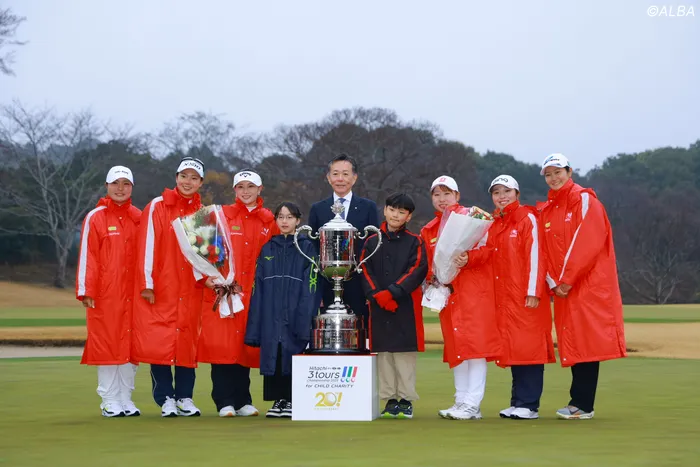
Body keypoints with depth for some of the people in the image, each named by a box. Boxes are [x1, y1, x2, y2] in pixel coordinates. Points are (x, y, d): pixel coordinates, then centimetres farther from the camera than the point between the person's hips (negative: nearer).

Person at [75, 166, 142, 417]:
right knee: (106, 343, 0)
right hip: (105, 293, -3)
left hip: (132, 292, 3)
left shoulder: (138, 218, 10)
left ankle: (126, 399, 13)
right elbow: (87, 255, -4)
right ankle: (110, 401, 6)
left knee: (130, 344, 5)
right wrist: (86, 290, -10)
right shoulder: (95, 218, -1)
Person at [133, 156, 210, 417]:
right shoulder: (157, 207, 0)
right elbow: (148, 245, -4)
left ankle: (185, 398, 13)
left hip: (190, 290, 3)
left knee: (188, 342, 4)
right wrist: (146, 283, -9)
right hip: (159, 289, -3)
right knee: (158, 343, -5)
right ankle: (166, 399, 4)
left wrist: (205, 276, -8)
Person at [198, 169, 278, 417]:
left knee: (246, 344, 4)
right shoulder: (222, 215, 5)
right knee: (222, 344, -5)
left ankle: (243, 401, 12)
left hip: (253, 293, 2)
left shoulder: (268, 221, 11)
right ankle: (225, 402, -1)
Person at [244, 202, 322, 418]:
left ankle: (293, 400, 5)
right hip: (271, 317, 3)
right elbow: (258, 287, 10)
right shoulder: (267, 249, 13)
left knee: (294, 355, -3)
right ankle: (278, 400, 11)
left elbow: (310, 286, -5)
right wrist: (255, 325, 3)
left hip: (295, 315, -3)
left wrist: (305, 320, -15)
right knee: (273, 355, 3)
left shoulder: (307, 248, 3)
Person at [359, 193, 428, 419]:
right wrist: (377, 296, -12)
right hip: (379, 307, 3)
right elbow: (366, 271, 3)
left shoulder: (415, 242, 4)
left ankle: (406, 400, 3)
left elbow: (418, 270, -7)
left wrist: (392, 293, -16)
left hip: (406, 306, -2)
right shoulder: (372, 241, 10)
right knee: (383, 353, 4)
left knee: (405, 353, -3)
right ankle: (390, 400, 11)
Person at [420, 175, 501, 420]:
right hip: (448, 294, 6)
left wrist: (469, 258, -24)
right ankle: (461, 401, 13)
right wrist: (434, 277, 0)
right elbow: (428, 265, 20)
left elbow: (488, 248, -8)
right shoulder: (428, 230, 15)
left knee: (475, 344, -8)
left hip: (475, 291, -6)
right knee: (455, 347, 8)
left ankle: (472, 404, -9)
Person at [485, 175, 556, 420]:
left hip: (526, 297, -7)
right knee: (512, 348, 8)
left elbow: (535, 255, -10)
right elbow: (491, 257, 17)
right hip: (504, 298, 7)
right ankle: (517, 402, 12)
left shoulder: (528, 218, -4)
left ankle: (529, 405, -4)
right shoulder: (494, 224, 16)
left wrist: (533, 292, -16)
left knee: (528, 346, -6)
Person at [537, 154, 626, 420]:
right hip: (563, 289, 6)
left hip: (589, 285, -6)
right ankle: (580, 403, 10)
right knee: (572, 345, 6)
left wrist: (567, 280, -14)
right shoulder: (546, 210, 16)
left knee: (586, 341, -9)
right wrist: (553, 283, -2)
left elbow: (587, 243, -13)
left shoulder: (584, 199, -3)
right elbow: (544, 249, 12)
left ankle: (582, 405, -9)